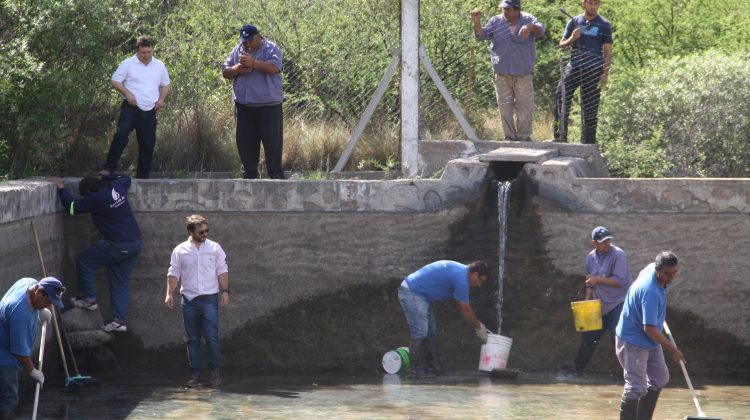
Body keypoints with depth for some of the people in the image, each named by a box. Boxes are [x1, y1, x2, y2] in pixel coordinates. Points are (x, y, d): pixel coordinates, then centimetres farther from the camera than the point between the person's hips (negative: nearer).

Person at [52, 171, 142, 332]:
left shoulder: (96, 199, -16)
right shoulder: (117, 187, 5)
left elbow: (72, 207, -9)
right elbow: (126, 178, 29)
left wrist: (61, 188, 3)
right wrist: (107, 176, 35)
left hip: (117, 246, -8)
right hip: (135, 244, 8)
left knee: (84, 260, 8)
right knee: (121, 282, 13)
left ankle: (89, 299, 15)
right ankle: (120, 320, 11)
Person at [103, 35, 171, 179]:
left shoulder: (159, 66, 10)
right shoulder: (128, 64, -2)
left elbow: (166, 85, 21)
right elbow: (115, 81, -1)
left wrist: (161, 99, 2)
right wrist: (127, 93, -15)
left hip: (149, 112, 4)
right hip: (131, 108, -4)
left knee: (148, 144, 6)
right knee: (121, 134, -24)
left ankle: (142, 177, 14)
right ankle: (109, 168, -20)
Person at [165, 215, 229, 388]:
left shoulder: (215, 248, 4)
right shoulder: (180, 250, 4)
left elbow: (222, 271, 5)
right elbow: (173, 273, 5)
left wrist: (225, 291, -3)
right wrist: (169, 294, -4)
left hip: (210, 299, -1)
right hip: (189, 299, 1)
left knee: (212, 337, -7)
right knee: (193, 339, 5)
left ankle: (215, 371, 6)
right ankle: (195, 373, 9)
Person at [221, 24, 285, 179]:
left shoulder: (270, 48, -2)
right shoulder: (238, 50, 13)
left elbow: (274, 67, -19)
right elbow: (225, 72, 12)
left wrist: (253, 63, -22)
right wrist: (237, 69, -9)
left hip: (268, 105, -5)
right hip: (243, 106, 5)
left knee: (272, 140, -3)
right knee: (245, 142, 6)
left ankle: (276, 174, 2)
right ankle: (249, 174, 13)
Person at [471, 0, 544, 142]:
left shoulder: (528, 20, -1)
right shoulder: (496, 22, 3)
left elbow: (540, 30, -18)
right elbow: (481, 35, 1)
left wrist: (530, 27, -40)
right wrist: (476, 22, -18)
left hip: (523, 74, -1)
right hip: (502, 74, 1)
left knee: (525, 106, 1)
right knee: (505, 108, 3)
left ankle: (524, 137, 9)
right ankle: (510, 137, 10)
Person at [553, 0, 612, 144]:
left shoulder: (604, 25, 6)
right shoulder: (574, 22, 11)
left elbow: (608, 51, 5)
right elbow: (562, 45, 14)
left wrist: (605, 74, -5)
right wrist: (571, 39, -8)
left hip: (593, 71, -1)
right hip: (574, 67, 1)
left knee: (590, 109, 1)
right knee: (561, 100, -14)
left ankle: (587, 143, 6)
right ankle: (560, 138, -11)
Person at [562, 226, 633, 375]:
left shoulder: (618, 255, -15)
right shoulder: (591, 257, 6)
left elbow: (619, 281, -22)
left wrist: (597, 280, -22)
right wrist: (587, 301, 10)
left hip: (620, 302, -7)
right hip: (600, 305, 7)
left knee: (617, 336, -18)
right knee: (589, 335, 13)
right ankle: (578, 367, 28)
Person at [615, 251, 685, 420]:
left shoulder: (651, 268, -5)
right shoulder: (650, 291, -33)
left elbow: (641, 274, 22)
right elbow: (649, 328, -34)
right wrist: (673, 349, -27)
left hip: (650, 341, 10)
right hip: (633, 341, -10)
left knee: (660, 378, 16)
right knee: (636, 387, -12)